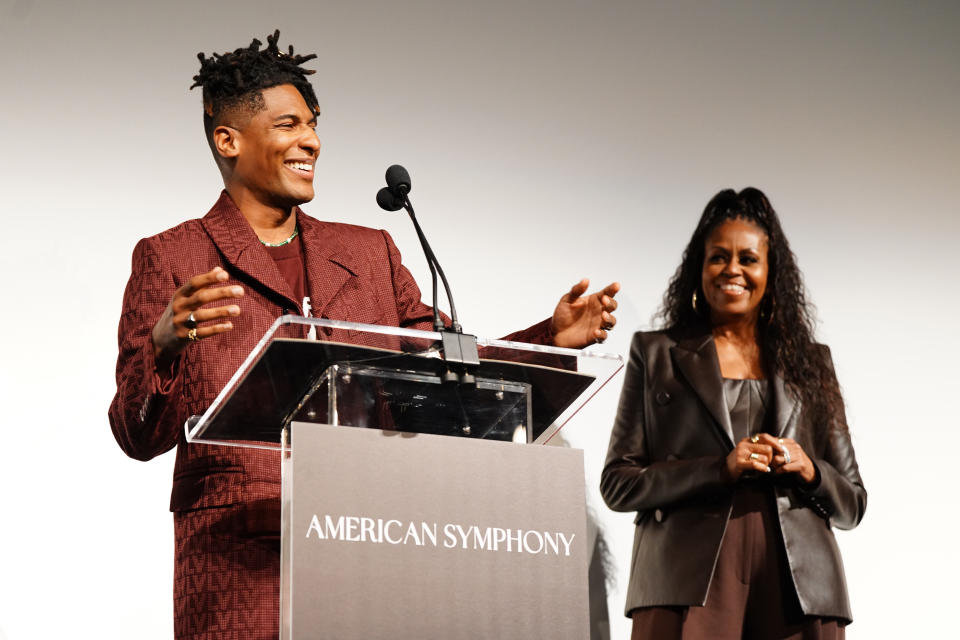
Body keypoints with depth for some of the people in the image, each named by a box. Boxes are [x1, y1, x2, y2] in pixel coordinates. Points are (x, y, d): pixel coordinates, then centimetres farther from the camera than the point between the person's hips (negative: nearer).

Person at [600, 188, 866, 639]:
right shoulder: (656, 353, 14)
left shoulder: (811, 362, 18)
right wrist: (720, 469, -8)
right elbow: (617, 484, 5)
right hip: (689, 579, -2)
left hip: (797, 583, 2)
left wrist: (808, 470, -4)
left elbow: (852, 505, 18)